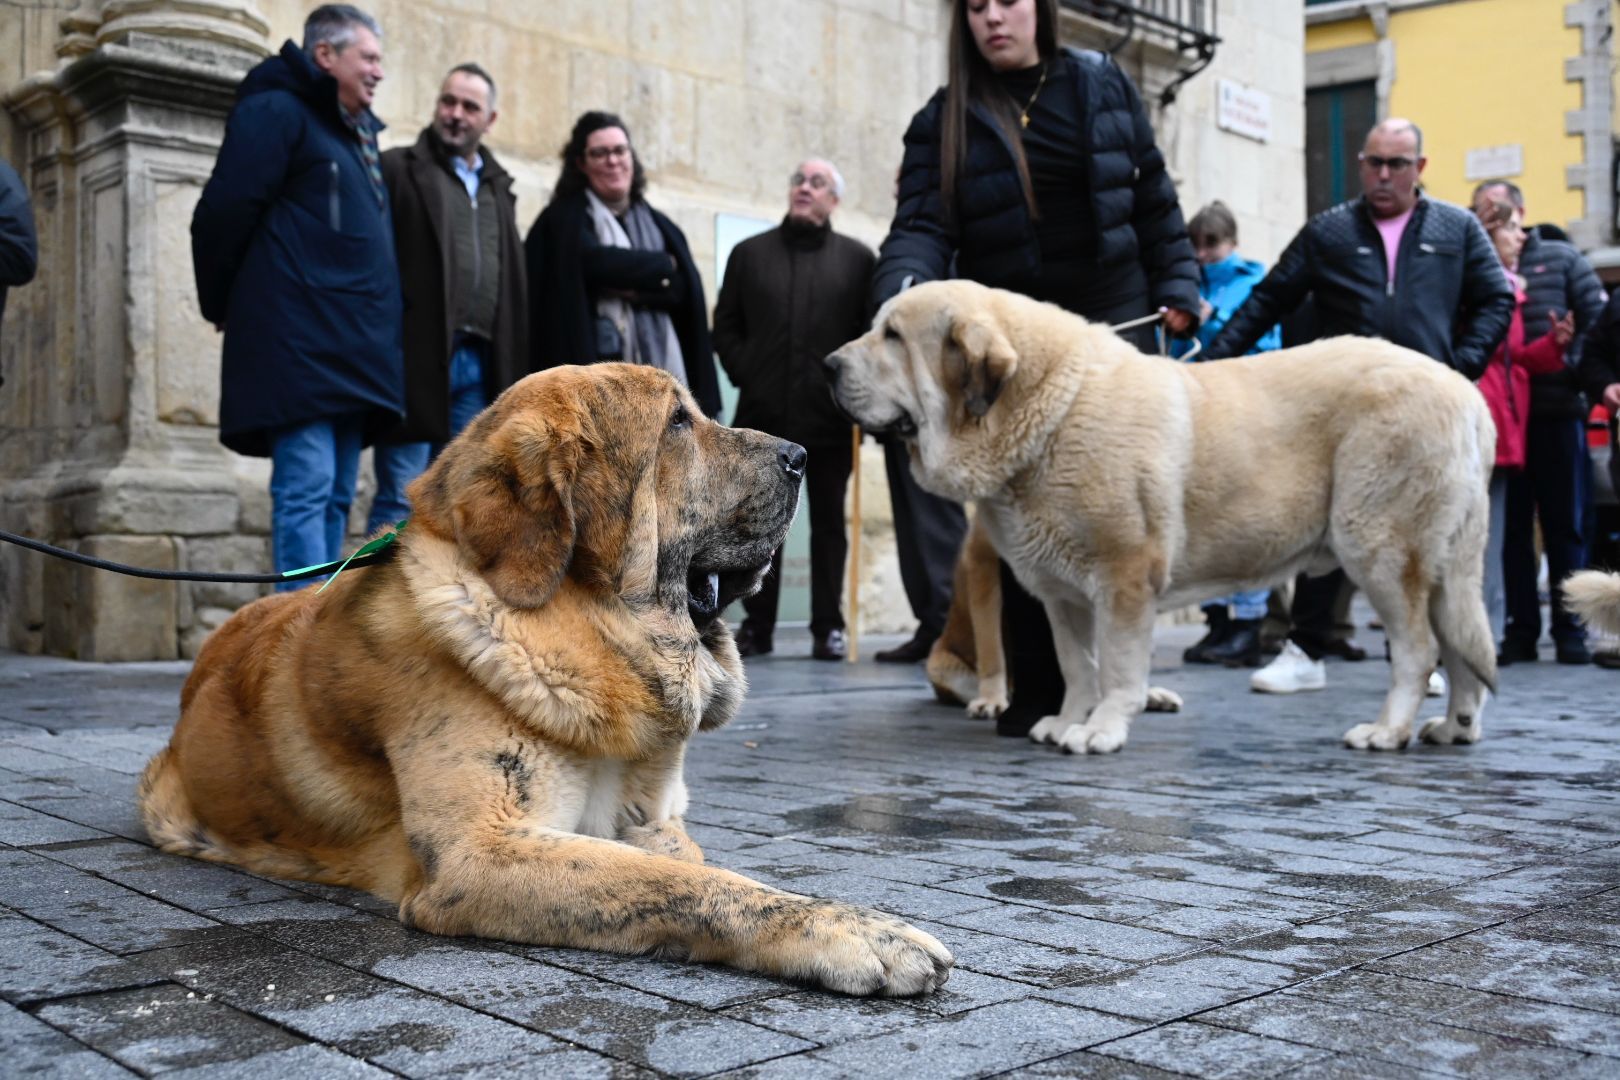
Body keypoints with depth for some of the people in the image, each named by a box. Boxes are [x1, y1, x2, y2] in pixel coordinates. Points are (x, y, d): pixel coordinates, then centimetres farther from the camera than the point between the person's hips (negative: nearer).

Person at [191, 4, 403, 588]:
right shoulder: (275, 112, -4)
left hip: (350, 350, 9)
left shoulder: (358, 132, 23)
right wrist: (223, 307, -1)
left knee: (335, 496, 9)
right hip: (300, 345, -9)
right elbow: (223, 214, -10)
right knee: (306, 489, -12)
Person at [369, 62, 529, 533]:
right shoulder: (398, 168, 4)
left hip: (478, 366, 6)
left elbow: (513, 282, 19)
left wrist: (512, 368, 11)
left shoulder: (497, 187, 22)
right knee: (401, 500, -6)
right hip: (418, 359, -5)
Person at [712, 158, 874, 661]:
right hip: (764, 413, 1)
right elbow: (726, 327, 11)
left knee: (829, 523, 5)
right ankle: (757, 624, 11)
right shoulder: (749, 253, 12)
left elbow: (872, 329, 2)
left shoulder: (857, 258, 7)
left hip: (830, 416, -1)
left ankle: (828, 626, 10)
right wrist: (745, 374, -1)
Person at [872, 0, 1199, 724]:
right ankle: (1033, 687, 5)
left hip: (1113, 320, 1)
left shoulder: (1104, 86, 9)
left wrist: (1176, 286, 6)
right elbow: (924, 226, -7)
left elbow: (1152, 197, 13)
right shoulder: (944, 120, 4)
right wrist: (901, 295, -26)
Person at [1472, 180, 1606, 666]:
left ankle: (1570, 631, 12)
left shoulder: (1560, 258, 7)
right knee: (1510, 528, 4)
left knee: (1566, 526, 4)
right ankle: (1520, 631, 12)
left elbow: (1599, 320, 3)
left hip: (1557, 412, -1)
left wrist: (1579, 372, -10)